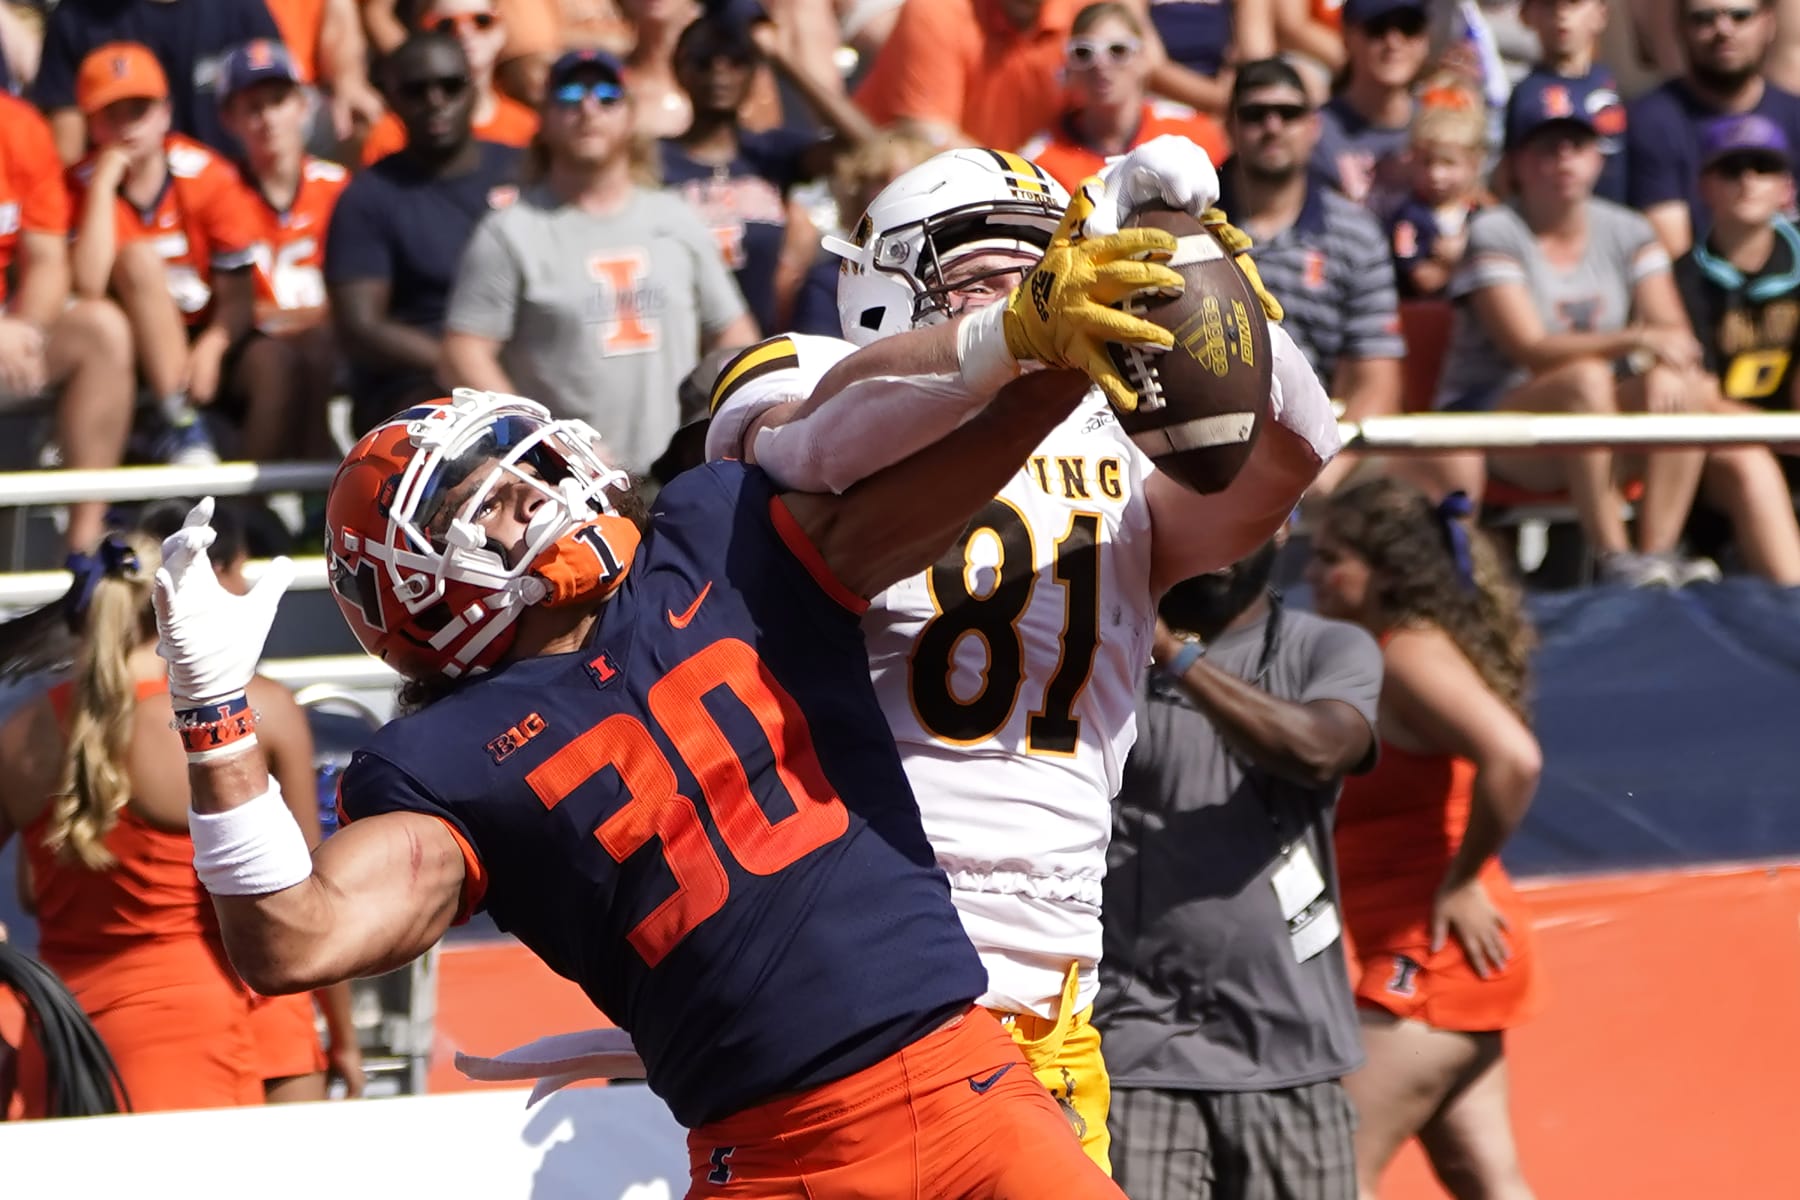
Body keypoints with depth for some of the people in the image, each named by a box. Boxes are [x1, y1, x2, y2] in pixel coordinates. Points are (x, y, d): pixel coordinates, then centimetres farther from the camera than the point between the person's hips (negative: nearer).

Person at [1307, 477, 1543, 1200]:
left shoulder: (1411, 654, -16)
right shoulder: (1370, 658, 13)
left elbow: (1513, 759, -30)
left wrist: (1460, 883, -22)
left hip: (1428, 951, -10)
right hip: (1441, 964, 10)